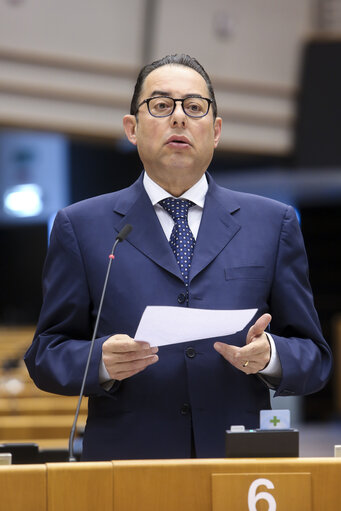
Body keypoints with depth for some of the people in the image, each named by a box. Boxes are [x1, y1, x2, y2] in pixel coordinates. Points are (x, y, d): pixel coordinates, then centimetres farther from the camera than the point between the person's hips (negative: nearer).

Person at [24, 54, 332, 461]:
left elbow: (314, 358, 13)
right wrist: (101, 360, -10)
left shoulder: (272, 224, 14)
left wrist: (269, 356, -8)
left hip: (240, 465, 1)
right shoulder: (81, 226, 11)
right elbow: (47, 355, 10)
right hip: (127, 460, -1)